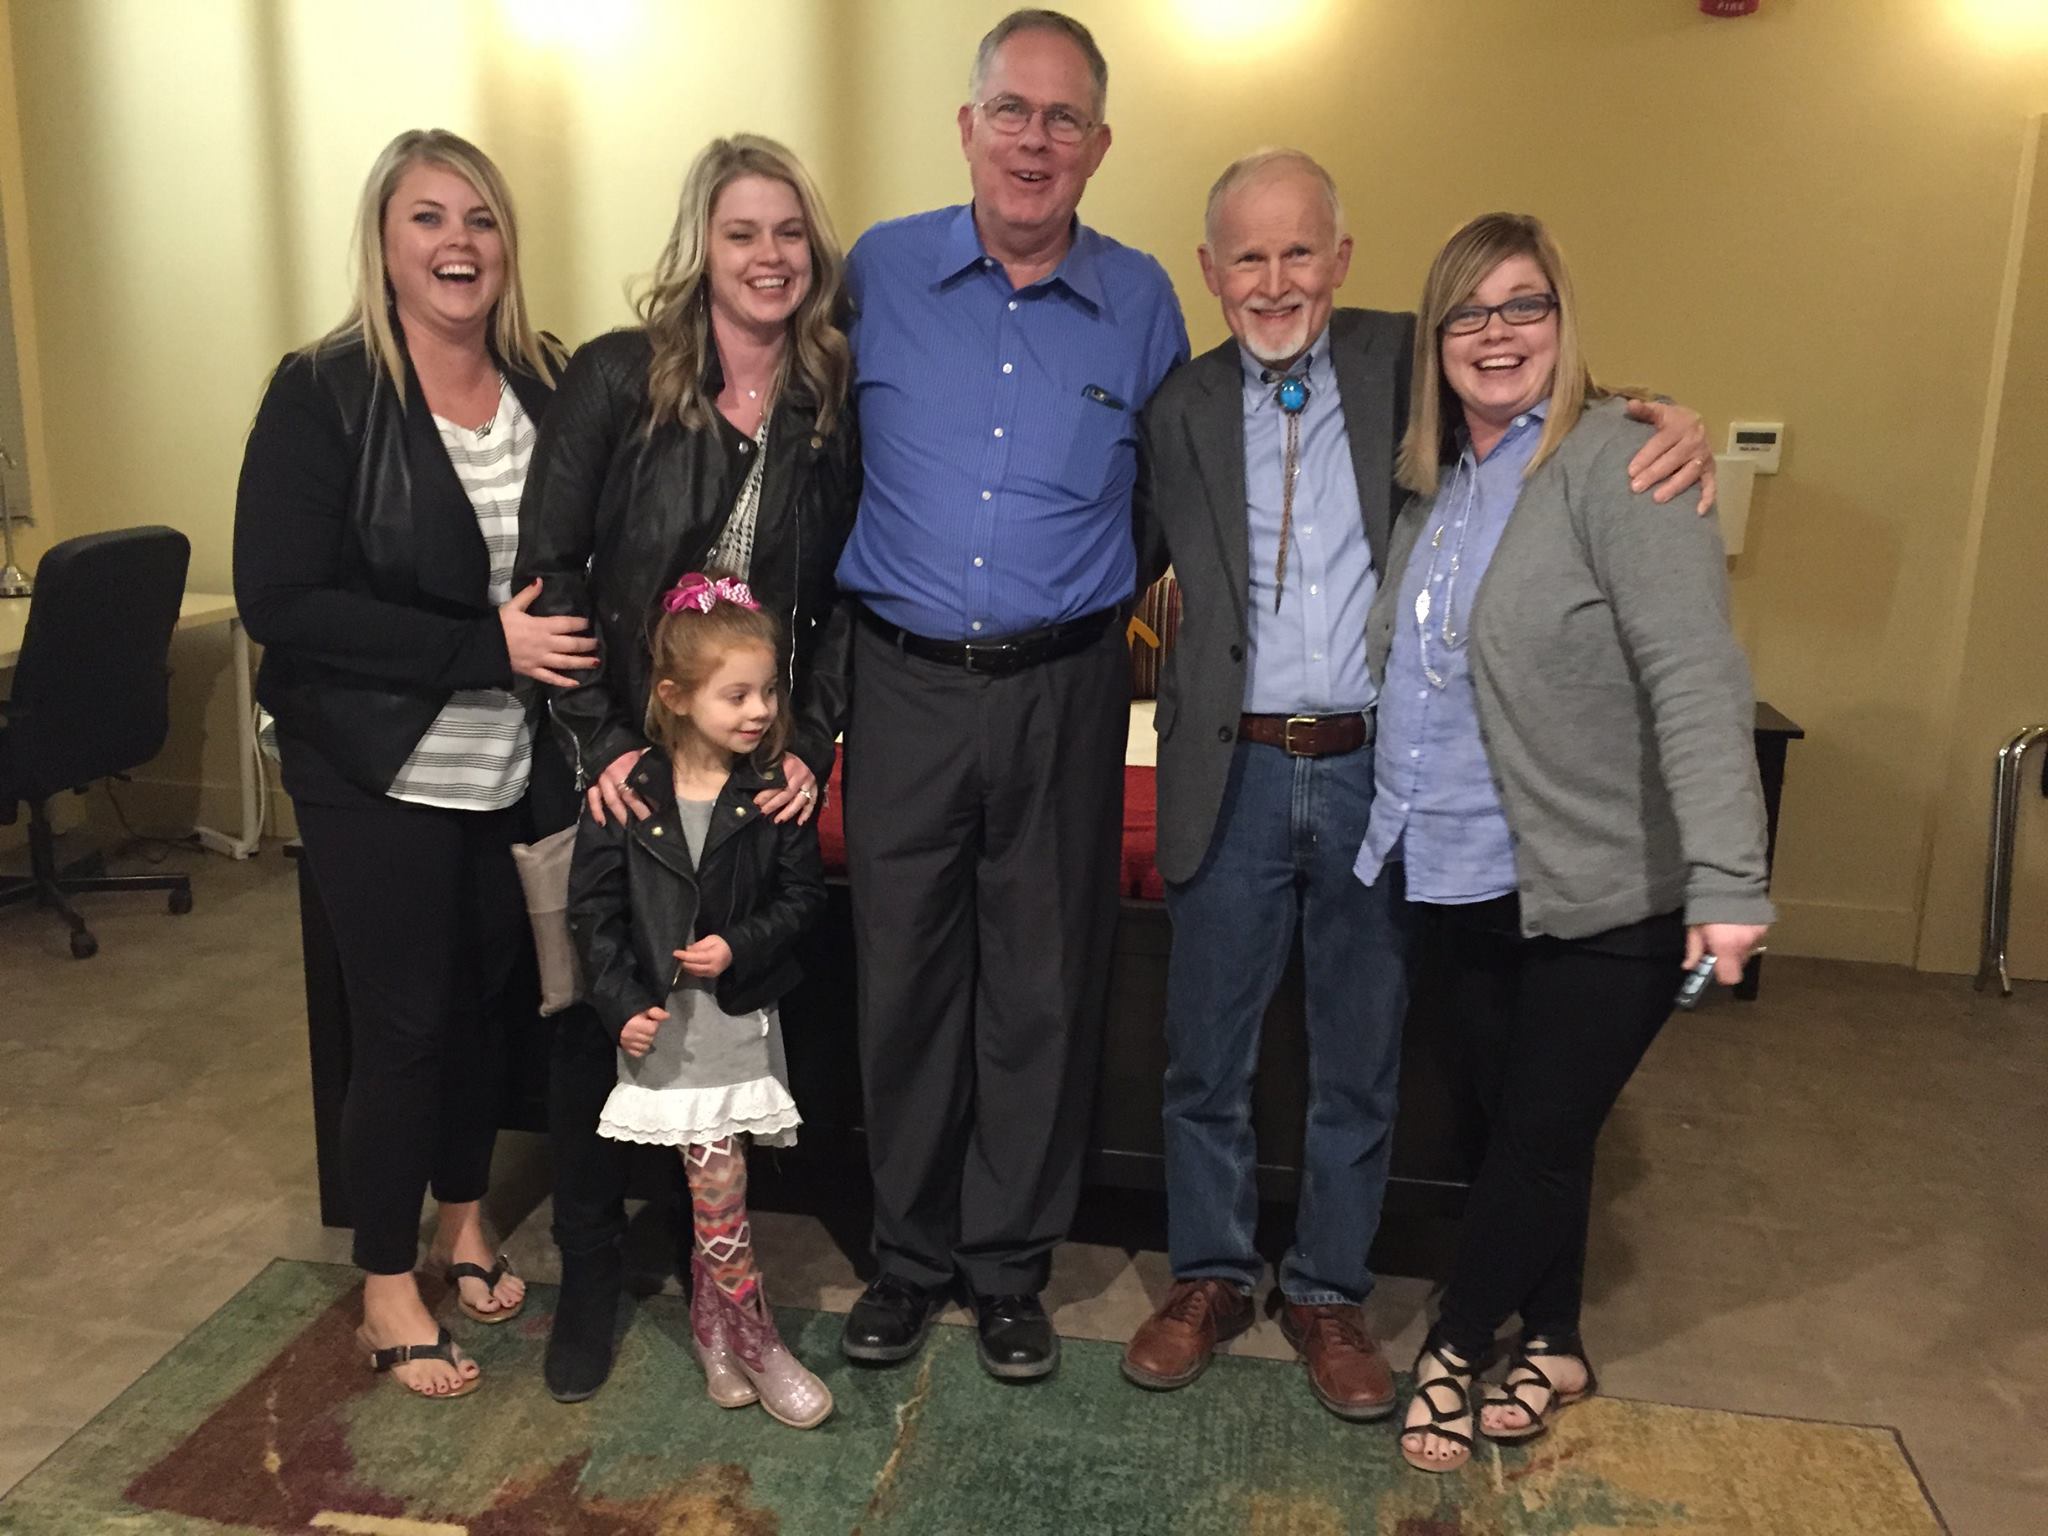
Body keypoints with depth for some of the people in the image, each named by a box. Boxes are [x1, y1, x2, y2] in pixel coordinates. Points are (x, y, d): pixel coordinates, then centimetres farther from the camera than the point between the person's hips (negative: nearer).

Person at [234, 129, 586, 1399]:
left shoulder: (545, 387, 1)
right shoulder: (323, 395, -11)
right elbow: (280, 601, -16)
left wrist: (569, 655, -9)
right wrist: (483, 644, -22)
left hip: (514, 766, 4)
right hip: (381, 771, -4)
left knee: (488, 991, 15)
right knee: (405, 1018, 5)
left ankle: (464, 1218, 39)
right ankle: (389, 1286, 26)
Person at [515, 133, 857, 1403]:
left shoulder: (840, 405, 1)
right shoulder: (619, 378, -6)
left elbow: (846, 594, 4)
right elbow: (548, 565, -7)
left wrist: (814, 744, -6)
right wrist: (595, 739, -12)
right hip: (623, 761, -1)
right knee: (598, 1010, 5)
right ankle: (592, 1274, 26)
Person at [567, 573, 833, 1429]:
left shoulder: (774, 792, -5)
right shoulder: (630, 796, -7)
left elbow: (803, 895, 0)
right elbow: (592, 907, -2)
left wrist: (741, 948, -15)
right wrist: (621, 1004, -8)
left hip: (740, 1012, 1)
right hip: (662, 1017, -1)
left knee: (712, 1186, 8)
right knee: (719, 1185, -1)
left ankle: (711, 1324, 30)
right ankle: (756, 1346, 14)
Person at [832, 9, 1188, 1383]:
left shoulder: (1140, 302, 4)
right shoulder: (878, 275, 3)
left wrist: (1115, 607, 5)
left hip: (1063, 693, 0)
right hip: (906, 686, 0)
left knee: (1043, 989, 8)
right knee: (905, 980, 8)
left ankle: (1012, 1267, 26)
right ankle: (911, 1255, 27)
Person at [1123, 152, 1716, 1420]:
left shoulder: (1406, 364, 2)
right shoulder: (1182, 408, 5)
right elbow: (1128, 560, 8)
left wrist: (1668, 423, -16)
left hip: (1380, 771, 0)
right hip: (1235, 777, 1)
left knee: (1359, 1063, 12)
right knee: (1206, 1055, 11)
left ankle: (1329, 1291, 32)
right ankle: (1212, 1276, 33)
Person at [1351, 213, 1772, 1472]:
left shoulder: (1616, 463, -14)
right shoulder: (1437, 480, 8)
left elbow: (1698, 680, -23)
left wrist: (1728, 881, -30)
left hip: (1604, 894, -6)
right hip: (1472, 881, 6)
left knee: (1542, 1138, 6)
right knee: (1524, 1126, 17)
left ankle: (1455, 1347, 28)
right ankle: (1553, 1346, 37)